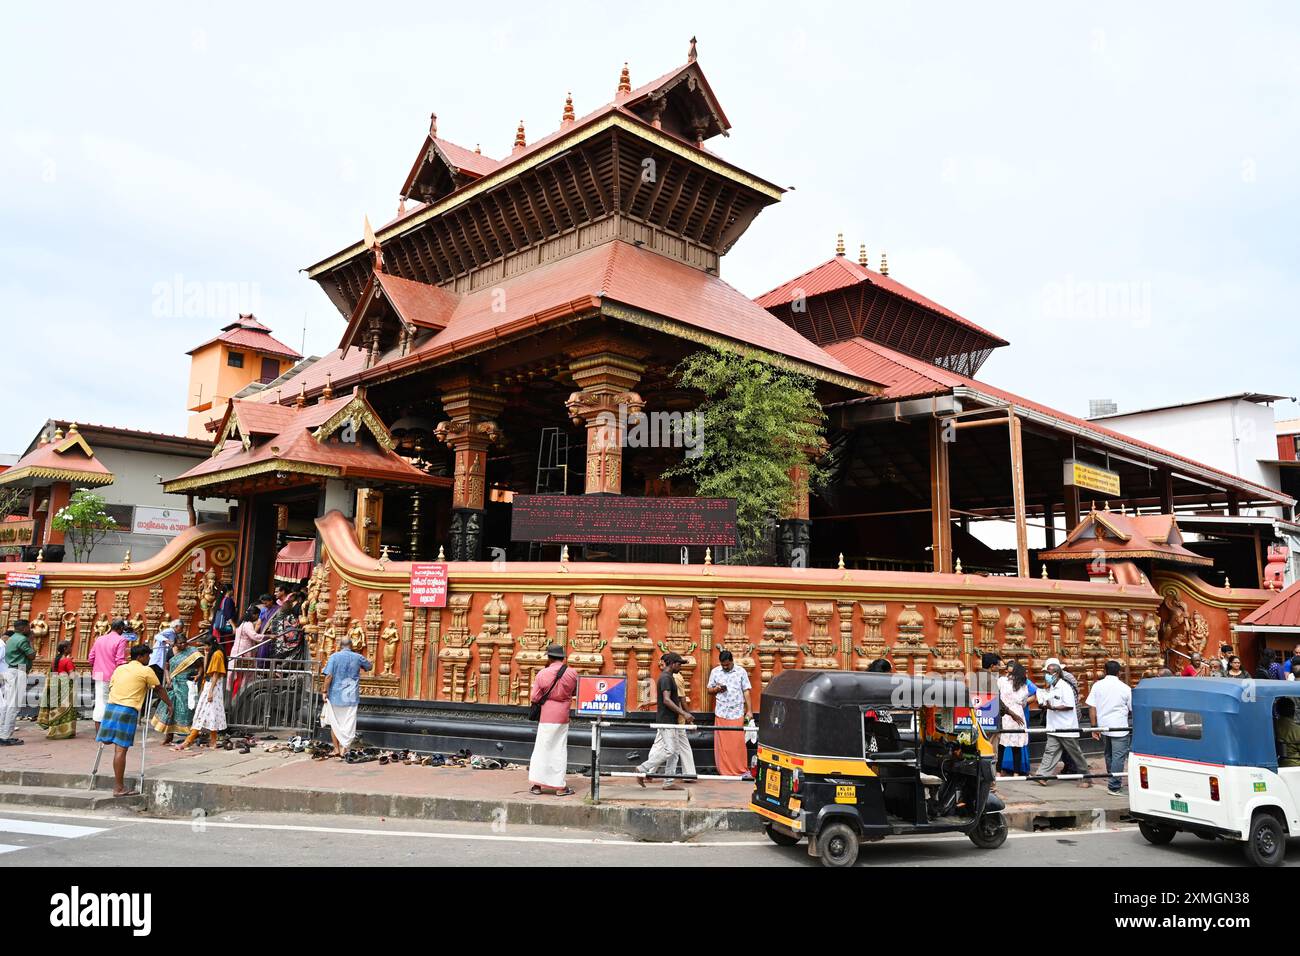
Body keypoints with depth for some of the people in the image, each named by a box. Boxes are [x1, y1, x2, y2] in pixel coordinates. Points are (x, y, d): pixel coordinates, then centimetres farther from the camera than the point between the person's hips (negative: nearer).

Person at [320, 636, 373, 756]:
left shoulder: (334, 656, -6)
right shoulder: (358, 657, 1)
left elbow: (329, 675, -13)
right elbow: (369, 666, 19)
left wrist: (325, 691, -6)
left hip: (335, 695, 0)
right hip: (351, 696, 1)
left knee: (334, 722, 14)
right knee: (348, 723, 5)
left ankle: (336, 748, 18)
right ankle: (343, 748, 0)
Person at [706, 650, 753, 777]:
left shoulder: (741, 671, 1)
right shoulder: (715, 671, 5)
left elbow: (746, 691, 3)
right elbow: (709, 689, 13)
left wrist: (749, 710, -1)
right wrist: (716, 689, -9)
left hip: (737, 713, -2)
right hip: (721, 713, 2)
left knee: (738, 742, -4)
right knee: (721, 743, 3)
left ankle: (742, 770, 7)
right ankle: (725, 771, 11)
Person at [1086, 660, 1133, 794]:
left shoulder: (1097, 686, -1)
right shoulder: (1125, 688, -7)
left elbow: (1091, 708, -3)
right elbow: (1133, 709, 2)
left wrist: (1094, 727, 2)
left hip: (1103, 726, 4)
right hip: (1120, 728, -4)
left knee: (1108, 755, 19)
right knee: (1119, 756, -1)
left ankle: (1112, 781, 33)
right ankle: (1114, 786, -3)